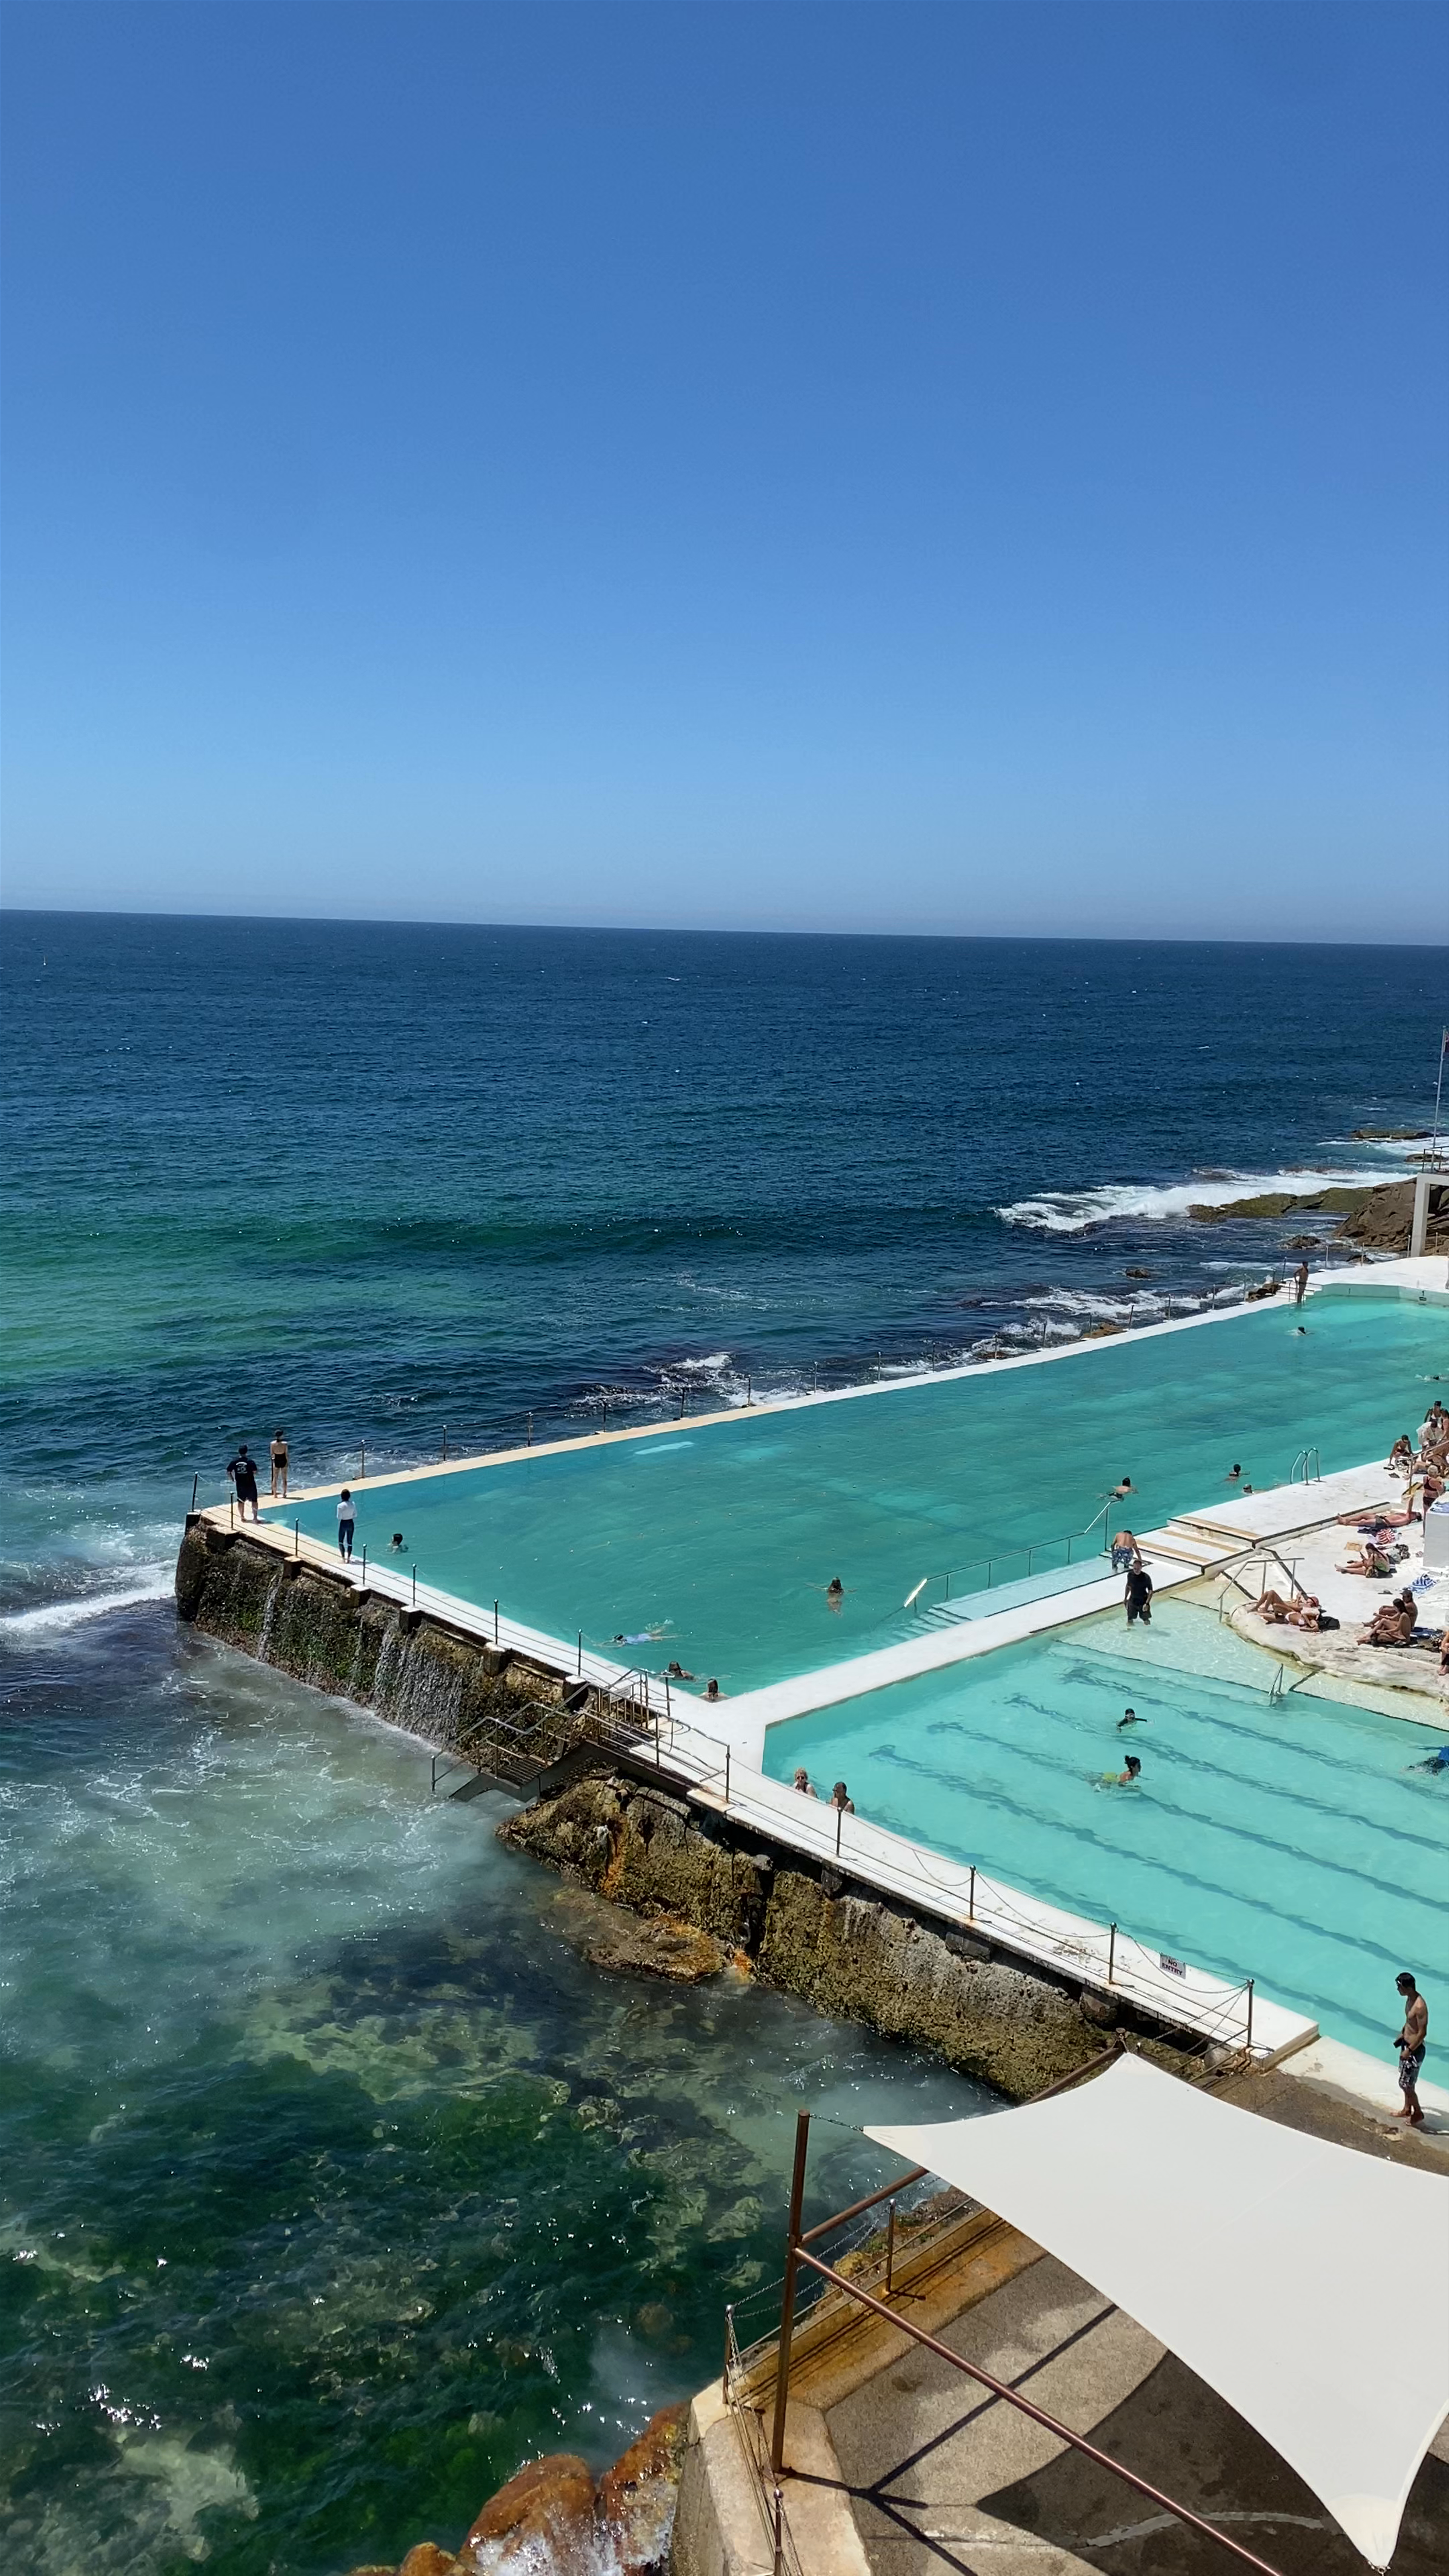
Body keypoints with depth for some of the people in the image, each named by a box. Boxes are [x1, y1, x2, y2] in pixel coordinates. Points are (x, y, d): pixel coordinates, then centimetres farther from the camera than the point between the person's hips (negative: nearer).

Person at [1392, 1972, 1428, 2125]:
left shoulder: (1420, 2007, -30)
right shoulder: (1410, 1999, -1)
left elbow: (1422, 2033, -26)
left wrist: (1409, 2051, -21)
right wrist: (1402, 2034, 18)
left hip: (1415, 2049, -9)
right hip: (1407, 2044, 9)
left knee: (1406, 2084, 3)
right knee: (1406, 2081, 22)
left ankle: (1418, 2113, 21)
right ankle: (1407, 2109, 37)